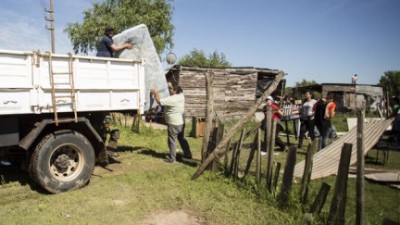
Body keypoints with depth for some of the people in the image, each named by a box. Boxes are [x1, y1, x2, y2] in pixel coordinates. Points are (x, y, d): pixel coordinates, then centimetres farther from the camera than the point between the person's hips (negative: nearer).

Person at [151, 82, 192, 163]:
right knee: (182, 139, 21)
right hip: (181, 122, 9)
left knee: (172, 140, 4)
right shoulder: (181, 95, 2)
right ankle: (188, 154, 30)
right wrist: (170, 85, 10)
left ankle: (172, 158, 13)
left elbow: (159, 101, -23)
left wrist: (155, 93, -13)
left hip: (174, 124, -9)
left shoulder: (172, 99, -23)